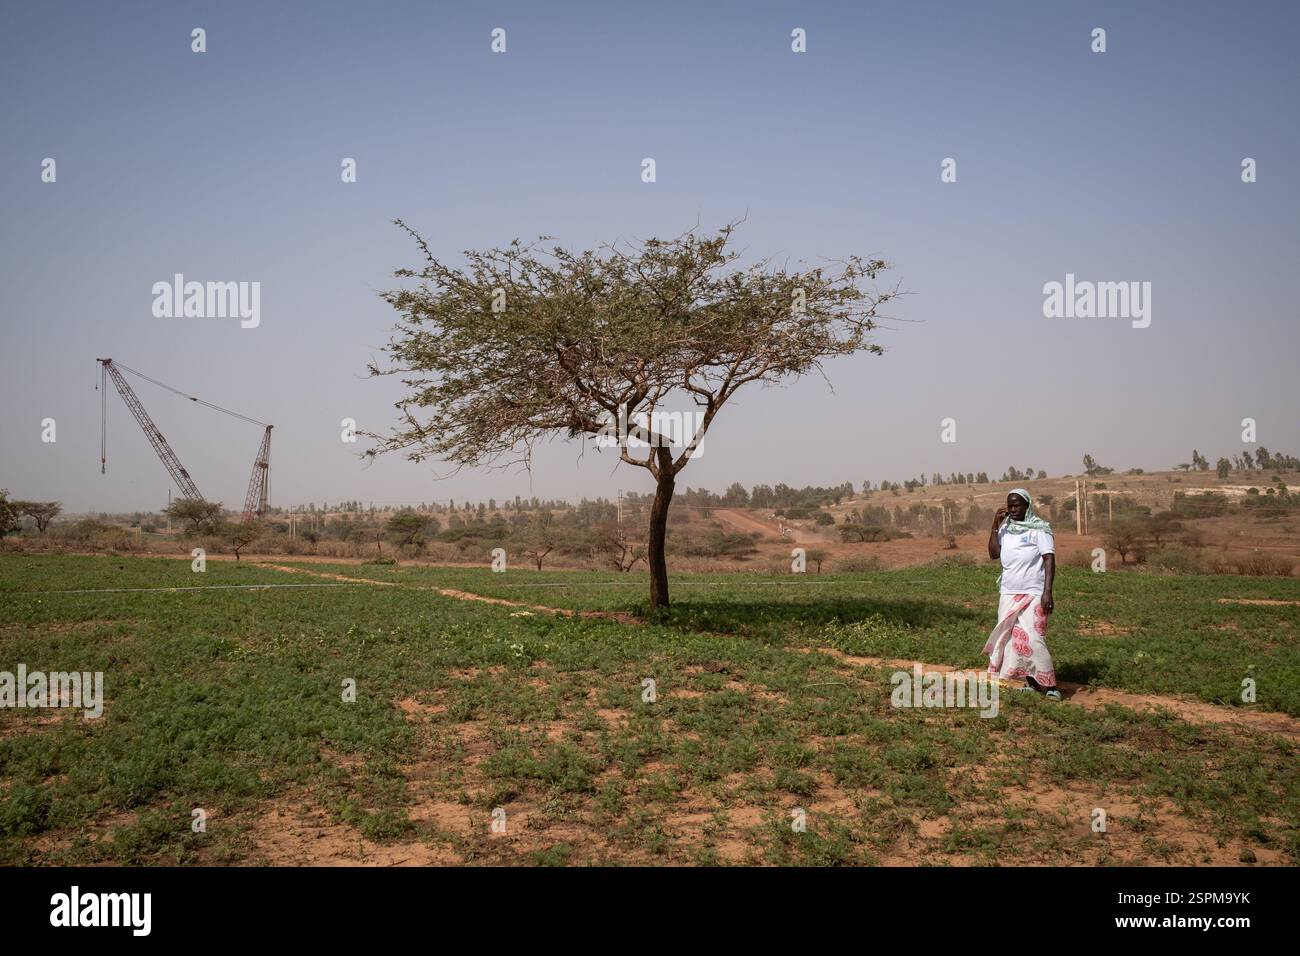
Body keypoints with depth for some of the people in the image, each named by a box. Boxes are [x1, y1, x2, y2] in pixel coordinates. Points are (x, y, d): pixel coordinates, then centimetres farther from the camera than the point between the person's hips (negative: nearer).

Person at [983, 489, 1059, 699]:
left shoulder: (1039, 528, -6)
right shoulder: (1005, 528, 10)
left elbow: (1049, 559, -11)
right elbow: (994, 554, 1)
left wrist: (1047, 591, -20)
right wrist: (995, 526, -6)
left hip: (1032, 594, -6)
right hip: (1008, 594, 6)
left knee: (1032, 638, -14)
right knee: (1013, 638, 3)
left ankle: (1049, 685, -8)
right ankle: (1031, 682, 10)